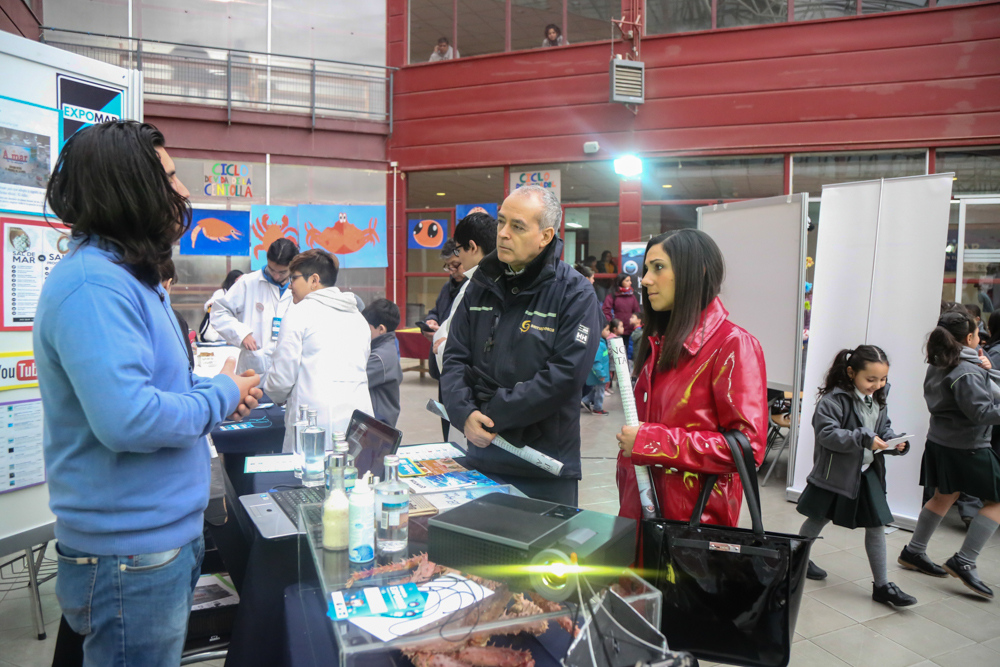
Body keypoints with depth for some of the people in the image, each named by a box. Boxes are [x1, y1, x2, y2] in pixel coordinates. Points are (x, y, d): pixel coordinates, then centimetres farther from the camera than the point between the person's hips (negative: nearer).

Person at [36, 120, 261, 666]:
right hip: (131, 556, -10)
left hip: (166, 534, 10)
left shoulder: (131, 276, 10)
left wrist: (216, 388, 2)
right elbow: (126, 419, -32)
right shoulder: (93, 284, -23)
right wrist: (221, 395, -16)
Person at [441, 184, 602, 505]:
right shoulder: (482, 286, 7)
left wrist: (493, 415, -18)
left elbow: (565, 375, -18)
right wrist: (465, 413, -13)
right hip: (481, 455, 5)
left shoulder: (575, 294, -9)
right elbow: (454, 359, 5)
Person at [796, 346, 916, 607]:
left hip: (867, 472, 6)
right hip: (835, 473, -6)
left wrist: (893, 441, -7)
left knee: (877, 525, 6)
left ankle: (882, 585, 17)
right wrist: (864, 438, -32)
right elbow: (826, 433, -26)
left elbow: (884, 427, 14)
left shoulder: (878, 398, 2)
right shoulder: (835, 398, -21)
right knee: (819, 518, 13)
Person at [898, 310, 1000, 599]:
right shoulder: (967, 373, -20)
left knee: (943, 497, 19)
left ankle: (913, 552, 25)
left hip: (940, 442, 9)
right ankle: (963, 562, 1)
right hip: (966, 447, -9)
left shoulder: (939, 366, 7)